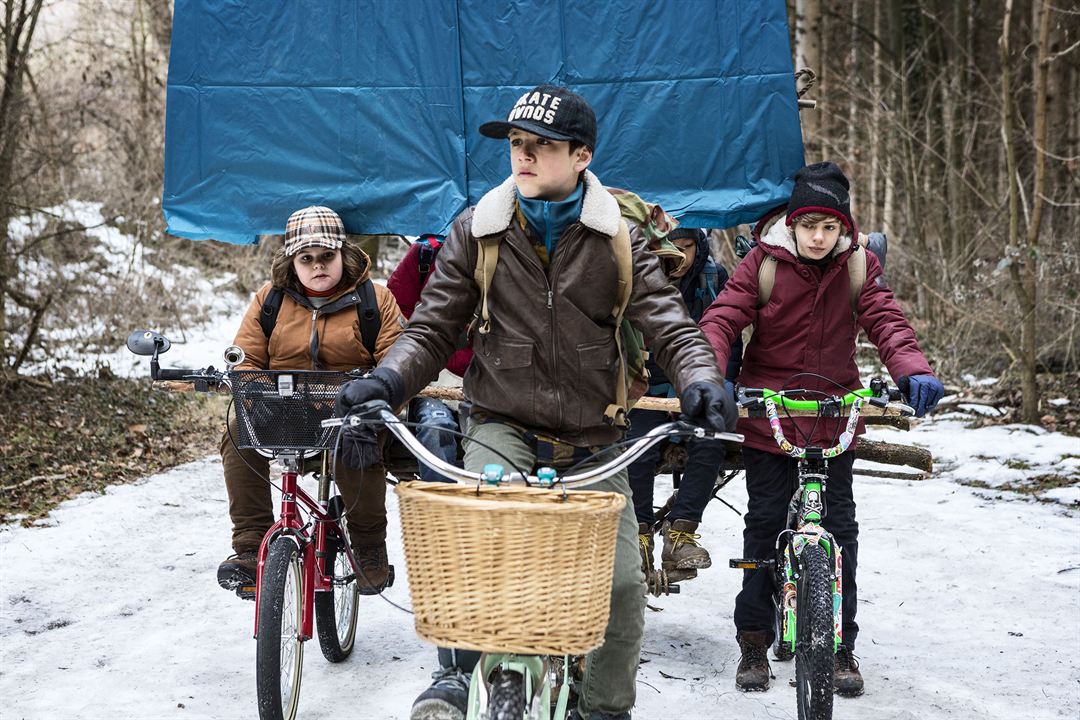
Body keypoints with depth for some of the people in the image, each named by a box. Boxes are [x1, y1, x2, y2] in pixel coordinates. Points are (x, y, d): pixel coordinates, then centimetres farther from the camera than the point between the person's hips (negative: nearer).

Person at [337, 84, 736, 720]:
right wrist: (390, 378, -20)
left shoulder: (617, 237, 0)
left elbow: (667, 319, -6)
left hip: (592, 440, 1)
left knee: (623, 585, -5)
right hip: (503, 426, -1)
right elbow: (434, 326, 0)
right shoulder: (478, 230, 0)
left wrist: (701, 379, -28)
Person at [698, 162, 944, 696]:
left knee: (840, 526, 2)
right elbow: (723, 318, -14)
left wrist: (914, 370, -32)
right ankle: (753, 642, 14)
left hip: (834, 419, 1)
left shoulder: (858, 267, -1)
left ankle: (842, 646, 12)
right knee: (763, 523, 2)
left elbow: (886, 321, -12)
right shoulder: (762, 263, -6)